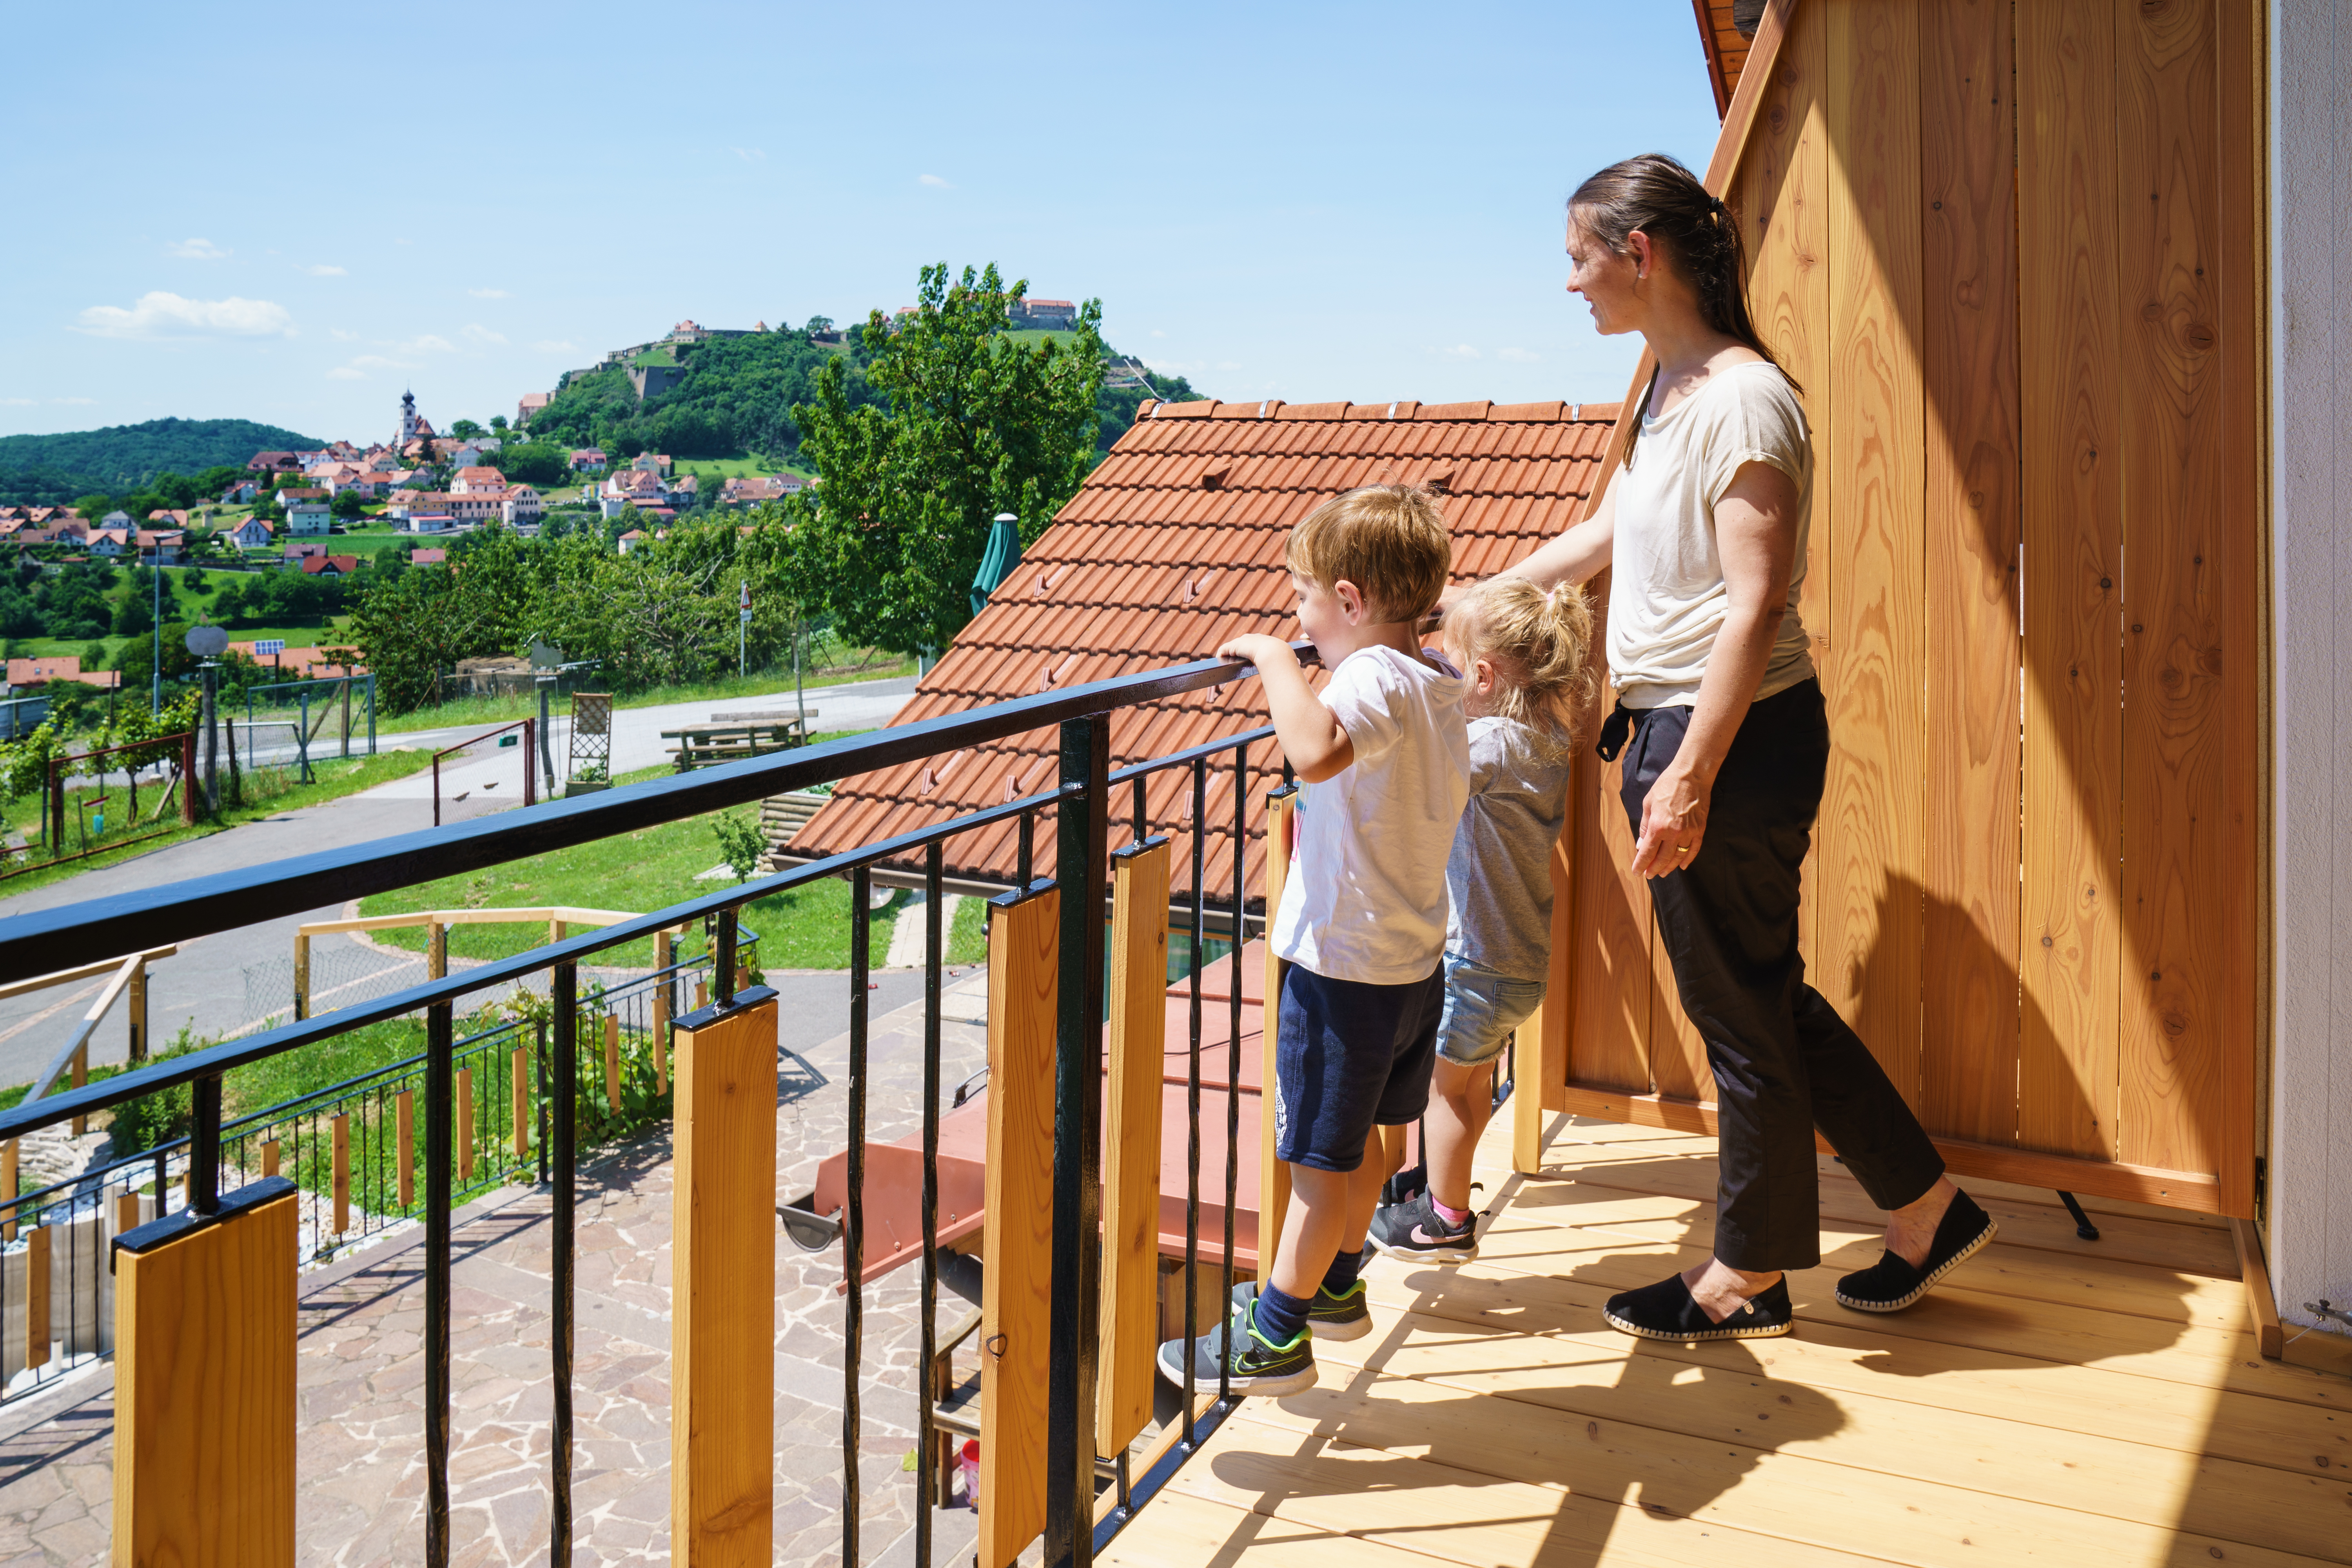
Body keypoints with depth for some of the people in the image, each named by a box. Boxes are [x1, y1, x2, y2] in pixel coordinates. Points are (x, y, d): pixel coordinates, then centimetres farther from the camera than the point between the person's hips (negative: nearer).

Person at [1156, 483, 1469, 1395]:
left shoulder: (1374, 679, -22)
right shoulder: (1440, 685, 5)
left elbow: (1316, 751, -46)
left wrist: (1273, 657, -30)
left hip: (1344, 965, -9)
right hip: (1414, 958, 9)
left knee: (1322, 1156, 3)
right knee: (1360, 1140, 22)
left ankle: (1275, 1337, 15)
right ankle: (1334, 1286, 38)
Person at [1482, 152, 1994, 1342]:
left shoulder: (1741, 398, -16)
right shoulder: (1669, 393, 13)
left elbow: (1757, 605, -22)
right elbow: (1603, 536, 27)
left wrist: (1690, 774, -24)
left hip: (1734, 738, -10)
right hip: (1671, 726, 10)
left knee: (1740, 1009, 5)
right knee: (1760, 996, 17)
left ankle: (1749, 1275, 23)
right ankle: (1928, 1210, 31)